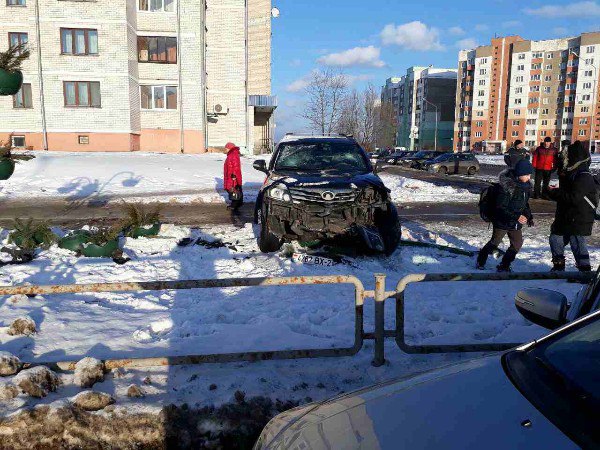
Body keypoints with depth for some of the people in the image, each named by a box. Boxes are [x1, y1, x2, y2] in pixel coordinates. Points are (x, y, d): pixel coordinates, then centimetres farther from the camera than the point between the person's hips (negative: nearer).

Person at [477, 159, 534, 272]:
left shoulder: (526, 186, 1)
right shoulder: (506, 186, -25)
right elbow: (501, 207, -27)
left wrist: (529, 216, 5)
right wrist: (516, 217, -32)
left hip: (516, 224, 7)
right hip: (502, 221, -7)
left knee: (517, 244, 8)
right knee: (495, 243, 7)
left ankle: (504, 266, 22)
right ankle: (481, 261, 27)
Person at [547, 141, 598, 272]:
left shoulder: (584, 177, -19)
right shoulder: (572, 173, 12)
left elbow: (574, 197, -27)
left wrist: (555, 193, -18)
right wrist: (556, 192, 3)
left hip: (579, 220, -10)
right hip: (565, 217, 10)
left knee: (577, 244, -7)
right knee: (555, 238, 15)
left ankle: (585, 270, 5)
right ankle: (558, 267, 29)